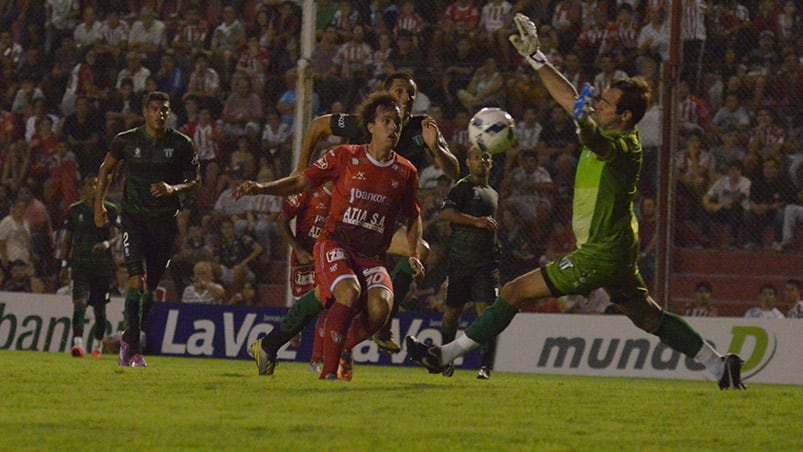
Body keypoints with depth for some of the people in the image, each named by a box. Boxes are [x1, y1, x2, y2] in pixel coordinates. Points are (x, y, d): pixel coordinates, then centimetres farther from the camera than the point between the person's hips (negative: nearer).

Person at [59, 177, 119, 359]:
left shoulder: (110, 210, 5)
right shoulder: (75, 210, 8)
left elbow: (115, 236, -3)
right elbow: (66, 239, 12)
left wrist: (107, 244, -26)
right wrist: (65, 263, 5)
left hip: (103, 265, 0)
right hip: (80, 263, 0)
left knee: (100, 308, 6)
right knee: (80, 301, -19)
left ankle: (97, 347, 20)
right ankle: (78, 343, -30)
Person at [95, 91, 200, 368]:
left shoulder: (181, 144, -2)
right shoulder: (126, 141, -2)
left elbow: (195, 179, 5)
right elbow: (106, 169, 13)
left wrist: (174, 189, -15)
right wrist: (99, 205, 7)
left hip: (165, 220, 2)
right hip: (133, 217, -2)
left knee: (150, 286, 6)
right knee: (136, 279, -17)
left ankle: (129, 338, 28)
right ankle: (133, 350, -14)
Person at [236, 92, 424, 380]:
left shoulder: (405, 172, 9)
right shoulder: (345, 157, 1)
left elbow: (412, 217, 22)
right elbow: (301, 182, 6)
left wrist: (413, 254, 8)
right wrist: (261, 188, -8)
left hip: (372, 256, 3)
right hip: (335, 245, -3)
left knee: (381, 304, -26)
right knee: (349, 292, -33)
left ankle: (343, 350, 3)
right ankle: (328, 372, -25)